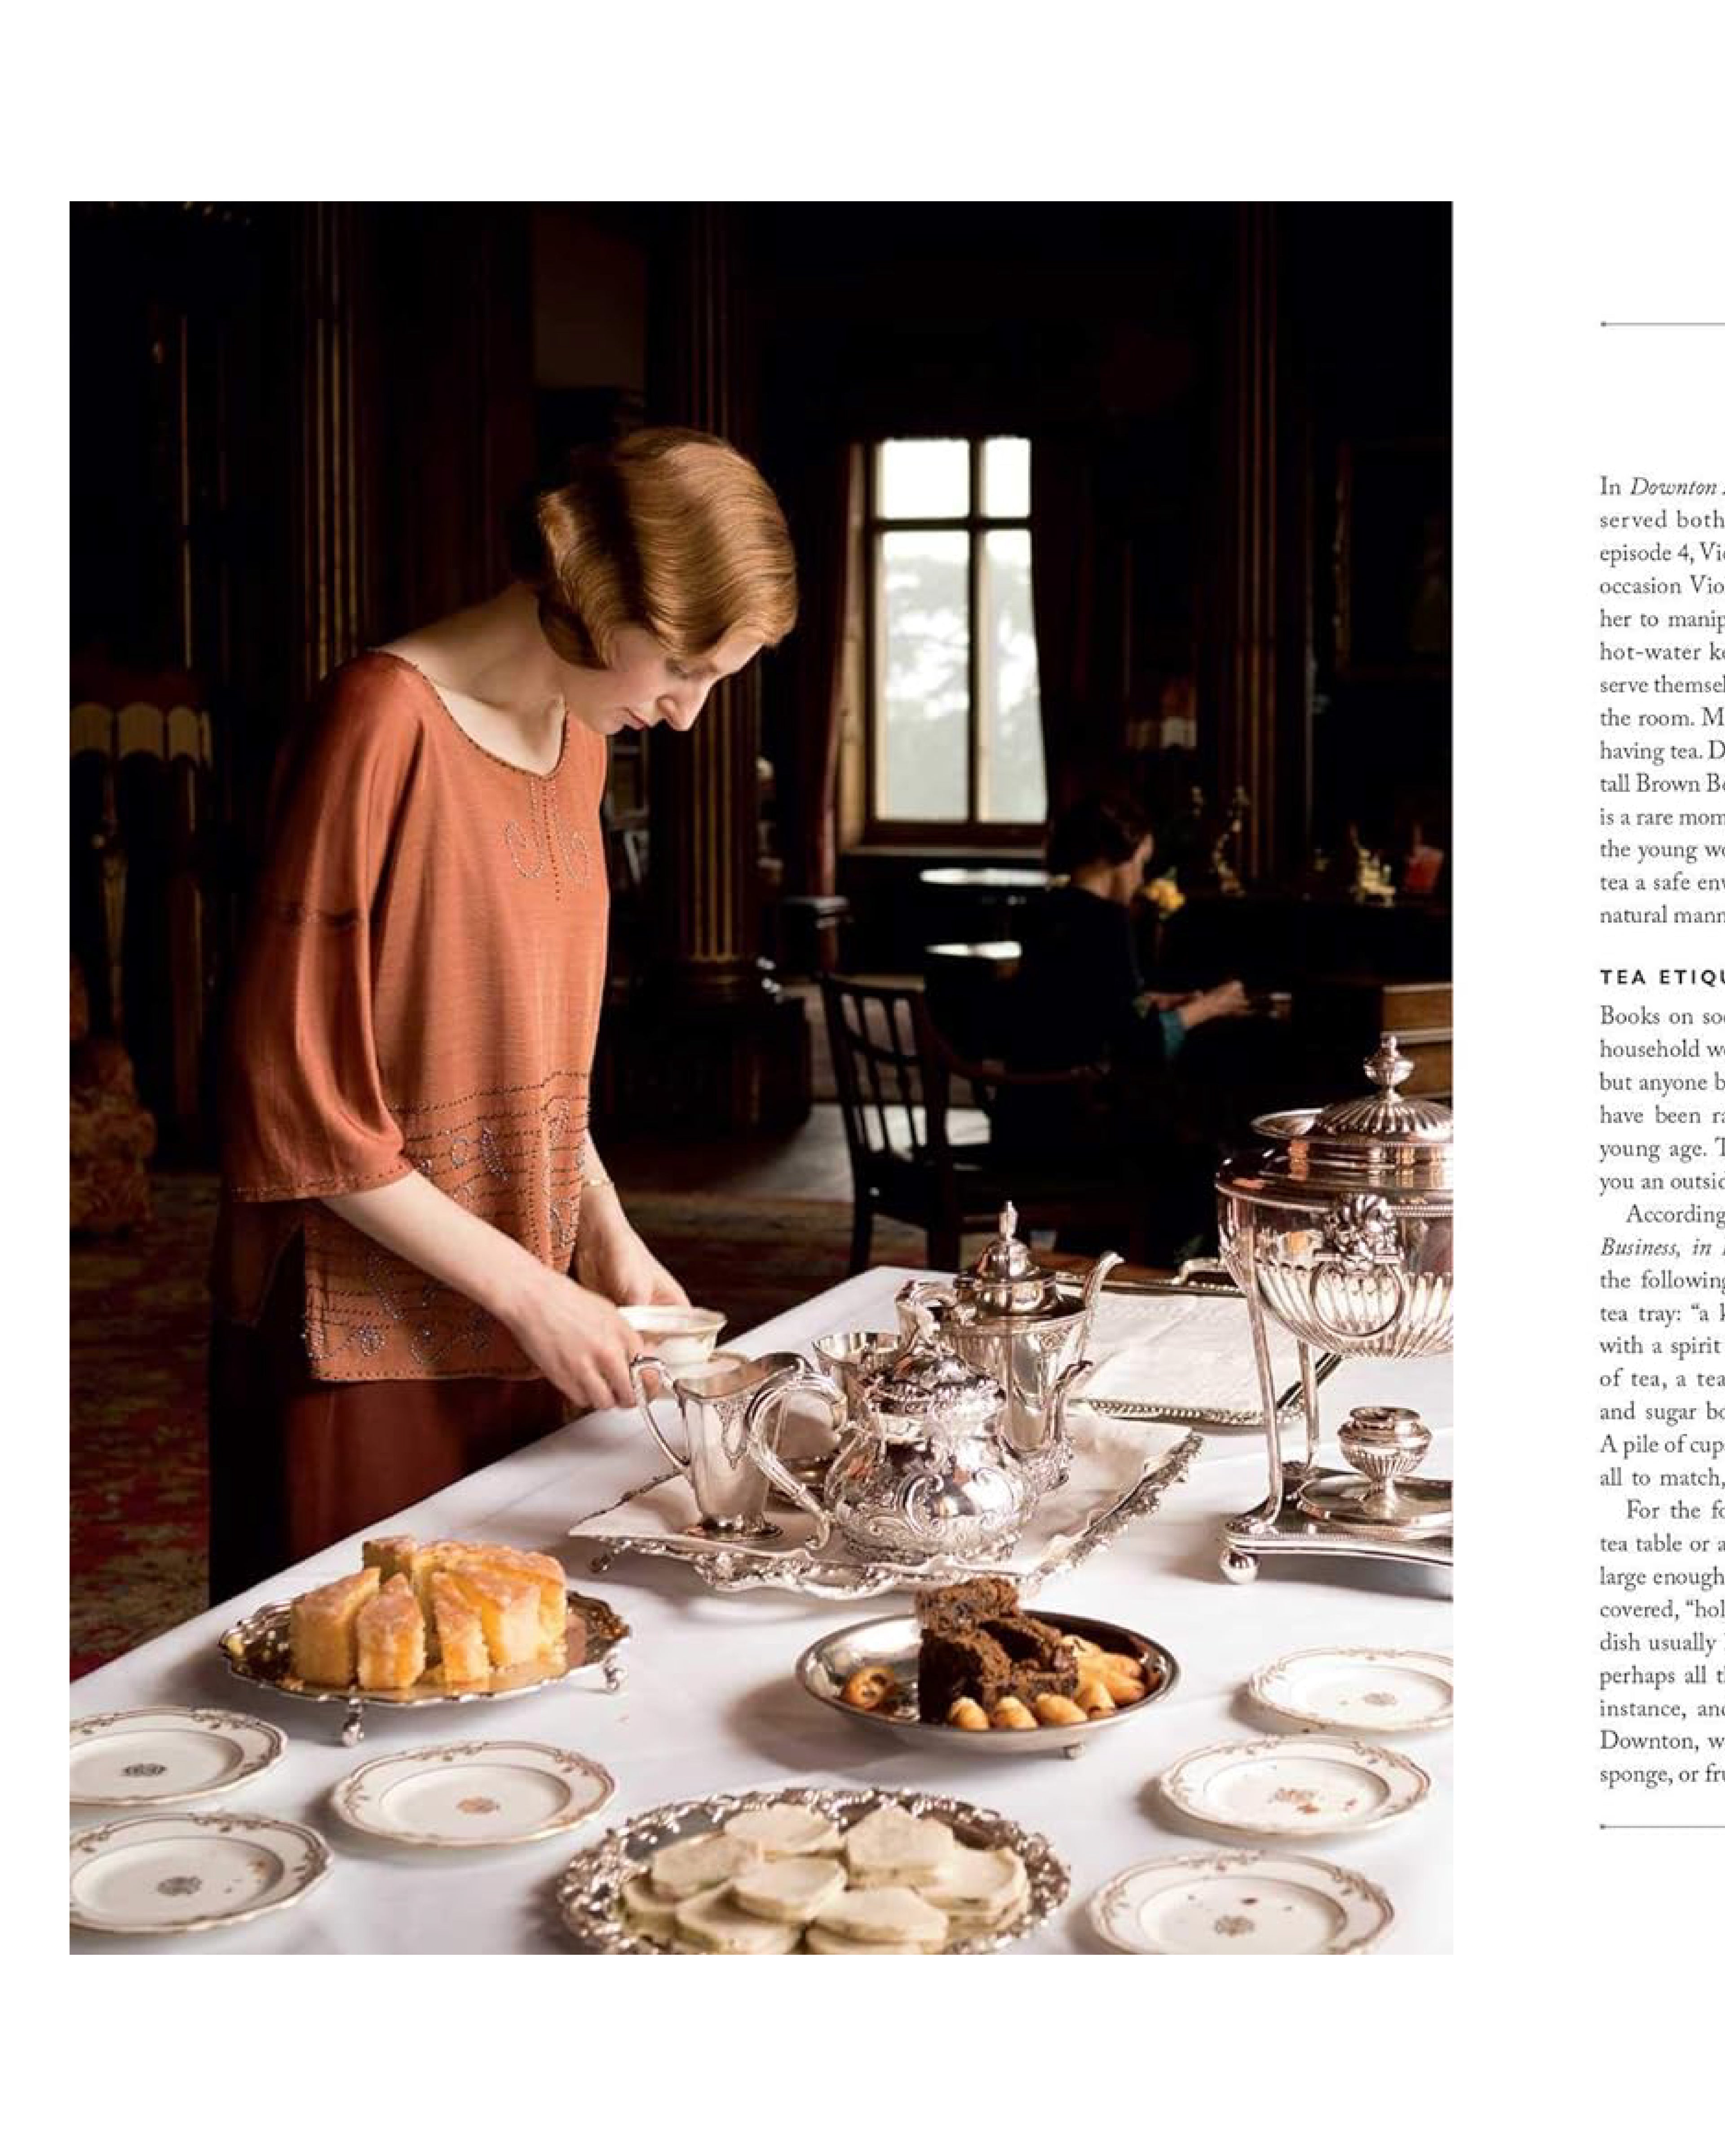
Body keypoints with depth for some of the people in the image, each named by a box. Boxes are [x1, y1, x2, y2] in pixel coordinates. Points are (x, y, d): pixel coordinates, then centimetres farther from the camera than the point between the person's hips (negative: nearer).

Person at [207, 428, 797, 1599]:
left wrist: (609, 1234, 4)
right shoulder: (386, 724, -16)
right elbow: (296, 1102, -17)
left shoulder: (577, 742, 9)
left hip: (517, 1326, 7)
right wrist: (529, 1289, -16)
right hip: (364, 1340, -7)